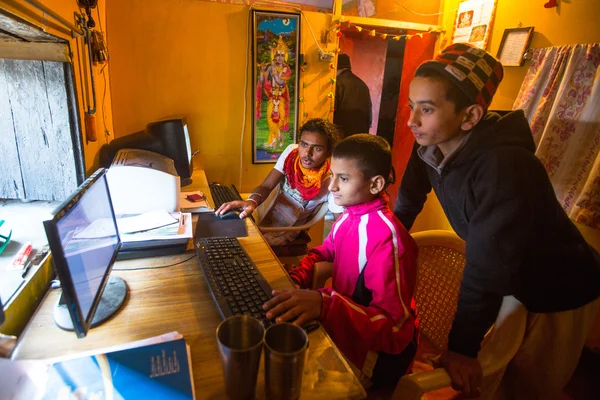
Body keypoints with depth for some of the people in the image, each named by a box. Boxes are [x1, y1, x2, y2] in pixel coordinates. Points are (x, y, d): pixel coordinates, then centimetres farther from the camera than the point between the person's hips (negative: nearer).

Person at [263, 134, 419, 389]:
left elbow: (395, 330, -31)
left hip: (382, 347, -7)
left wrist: (325, 304, -45)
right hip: (345, 326, 7)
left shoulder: (387, 237, -28)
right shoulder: (349, 215, -4)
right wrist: (295, 279, -6)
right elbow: (325, 251, 14)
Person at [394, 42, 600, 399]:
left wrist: (462, 347, -25)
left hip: (561, 292, -5)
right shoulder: (431, 146, -15)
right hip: (512, 279, 6)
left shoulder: (503, 167, -36)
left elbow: (486, 267, -33)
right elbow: (406, 204, -3)